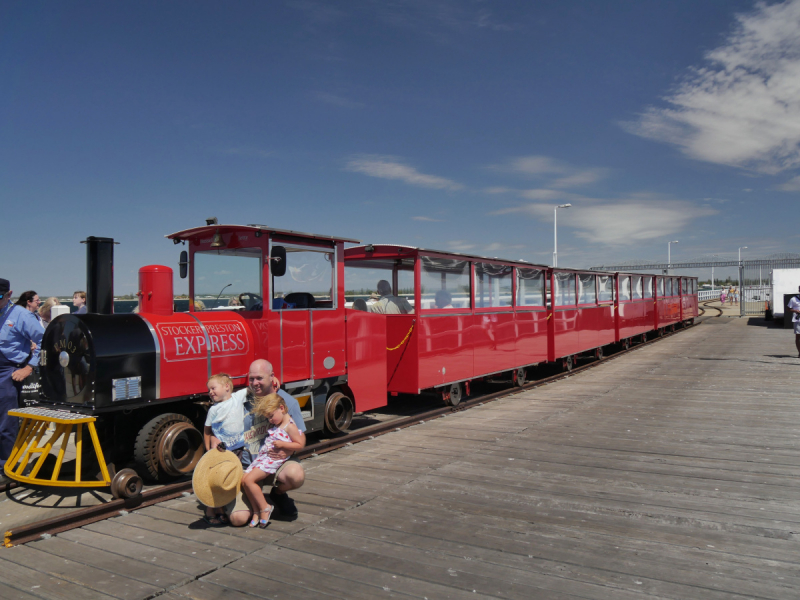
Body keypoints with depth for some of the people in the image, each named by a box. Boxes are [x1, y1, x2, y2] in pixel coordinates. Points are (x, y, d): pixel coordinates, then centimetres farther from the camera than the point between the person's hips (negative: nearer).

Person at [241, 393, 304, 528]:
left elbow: (300, 445, -12)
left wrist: (282, 444, -20)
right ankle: (257, 512, 7)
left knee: (249, 480, -20)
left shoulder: (290, 426, -10)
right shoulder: (276, 425, 16)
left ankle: (265, 508, -5)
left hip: (273, 459, -9)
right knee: (244, 480, -3)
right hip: (262, 456, 9)